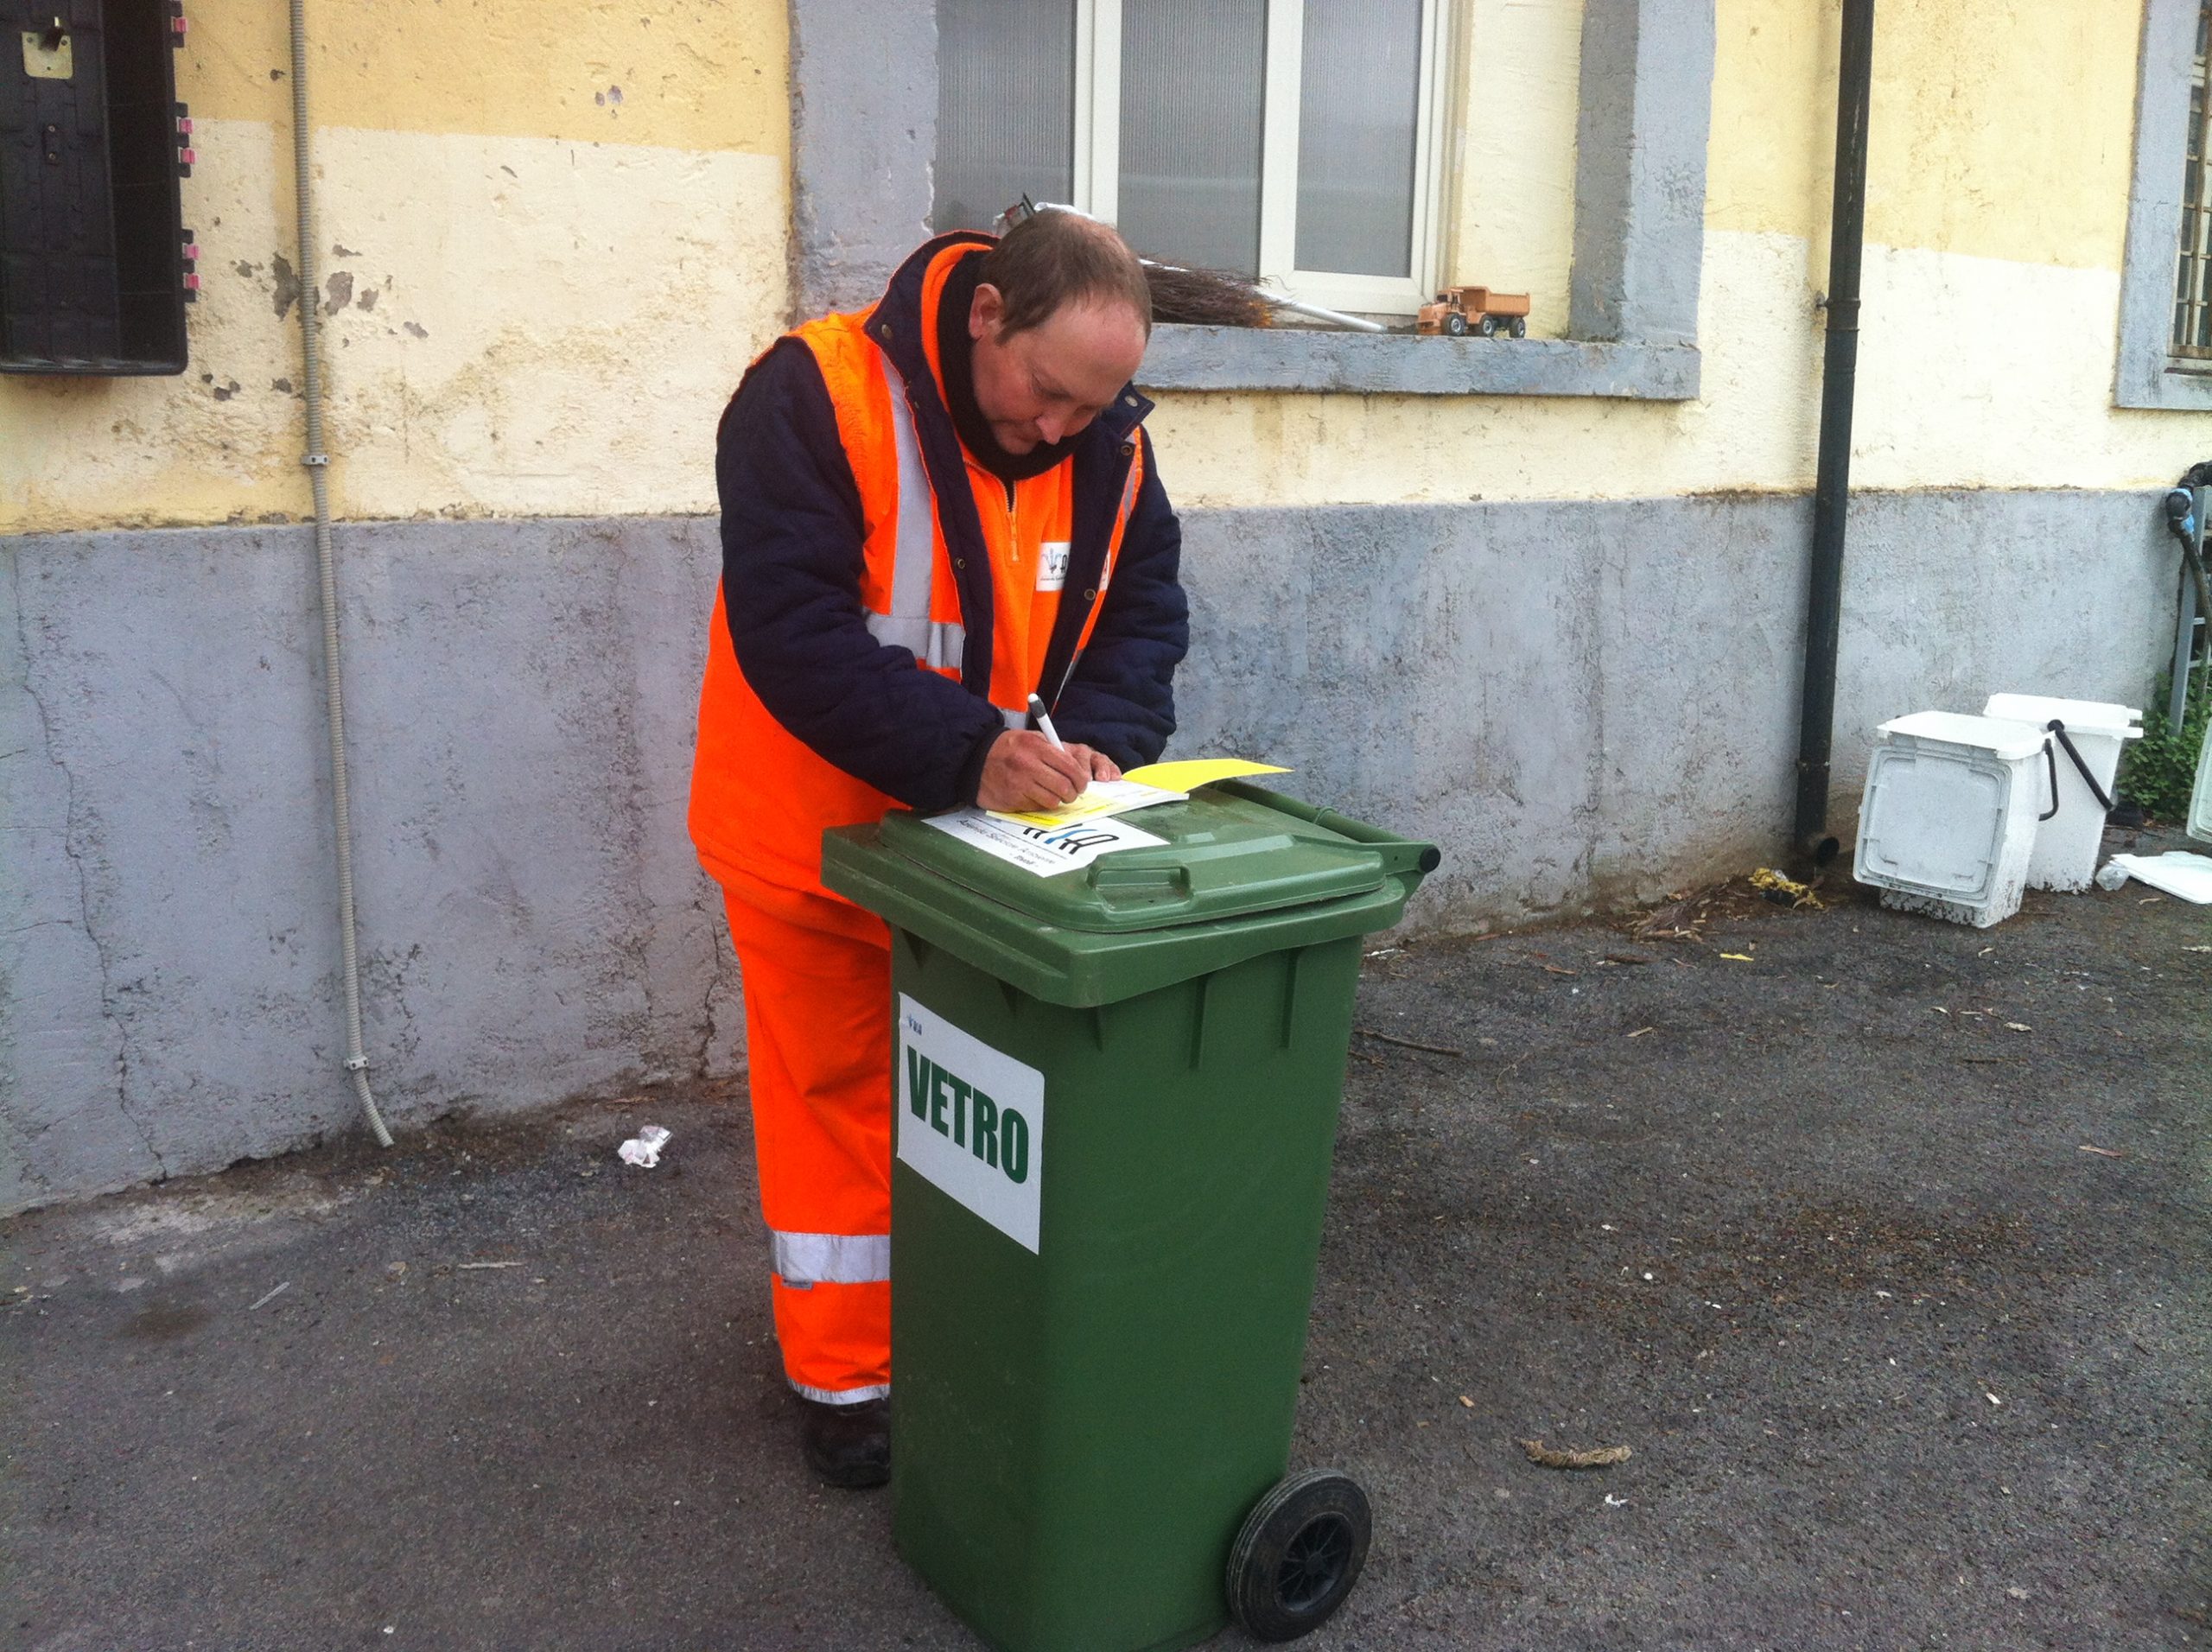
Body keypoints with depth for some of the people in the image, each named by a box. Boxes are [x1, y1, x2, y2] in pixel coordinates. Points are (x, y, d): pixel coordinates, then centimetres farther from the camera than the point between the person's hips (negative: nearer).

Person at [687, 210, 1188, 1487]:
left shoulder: (1109, 439, -5)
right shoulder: (815, 399, -23)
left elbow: (1145, 605, 0)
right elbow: (791, 630, -29)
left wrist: (1105, 738, -21)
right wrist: (969, 753, -38)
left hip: (996, 842, 5)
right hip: (823, 832, -5)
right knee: (837, 1095, 7)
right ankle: (843, 1375, 24)